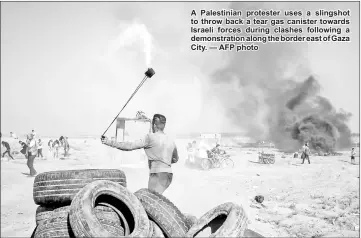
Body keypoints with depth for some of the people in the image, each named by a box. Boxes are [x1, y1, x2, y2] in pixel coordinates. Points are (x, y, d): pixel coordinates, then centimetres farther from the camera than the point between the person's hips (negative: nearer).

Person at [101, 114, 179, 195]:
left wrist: (110, 142, -7)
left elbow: (130, 146, -11)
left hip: (158, 174, -8)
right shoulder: (171, 141, 12)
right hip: (168, 174, 8)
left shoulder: (151, 137, -8)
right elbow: (175, 159, 27)